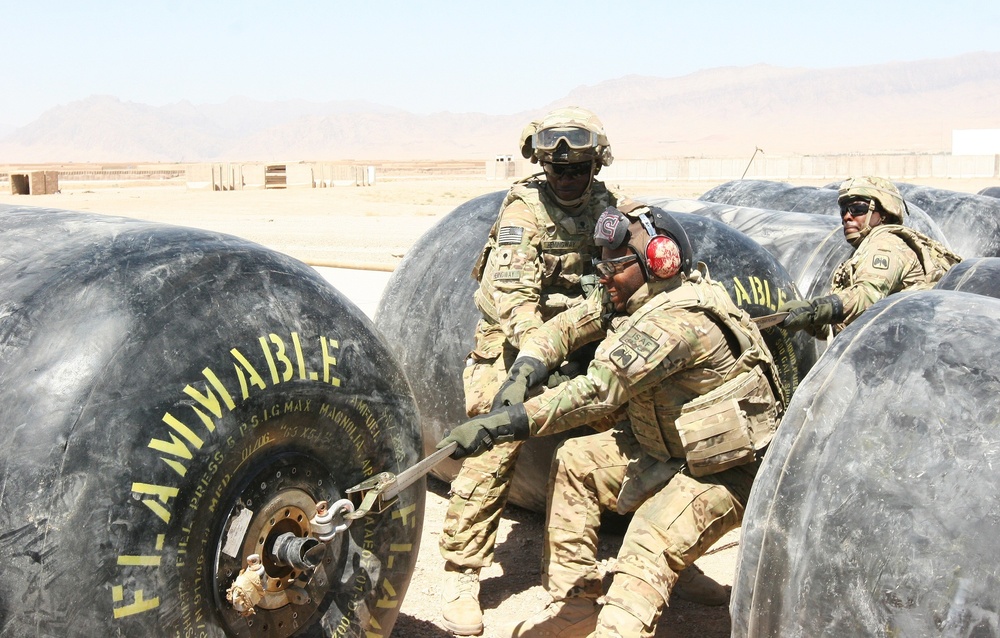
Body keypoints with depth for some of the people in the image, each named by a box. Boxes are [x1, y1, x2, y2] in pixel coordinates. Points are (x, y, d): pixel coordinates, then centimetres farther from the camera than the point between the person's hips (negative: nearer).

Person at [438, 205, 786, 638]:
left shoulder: (678, 321, -31)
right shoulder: (626, 295, -1)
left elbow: (596, 392, -40)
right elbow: (566, 325, 8)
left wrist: (500, 424, -43)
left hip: (721, 468, -10)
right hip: (664, 446, 10)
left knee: (646, 553, -26)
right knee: (574, 461, 6)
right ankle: (575, 603, 9)